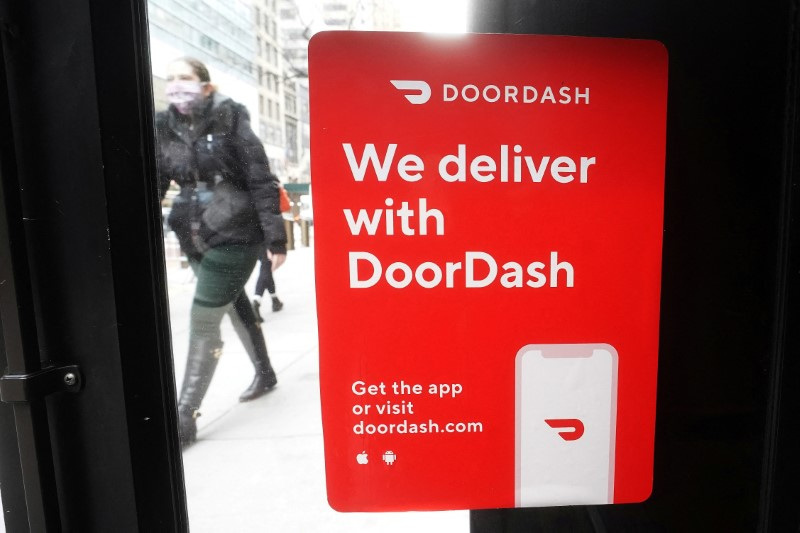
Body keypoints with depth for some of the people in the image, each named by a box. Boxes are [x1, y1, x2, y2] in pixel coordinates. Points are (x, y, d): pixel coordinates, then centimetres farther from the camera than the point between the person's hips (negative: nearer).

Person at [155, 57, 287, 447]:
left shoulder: (229, 119, -7)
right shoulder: (163, 128, 6)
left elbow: (261, 180, -10)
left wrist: (276, 238, -14)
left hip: (236, 234, -6)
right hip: (196, 238, 6)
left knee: (203, 320, -7)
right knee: (235, 306, 18)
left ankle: (184, 418, 6)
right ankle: (264, 374, 40)